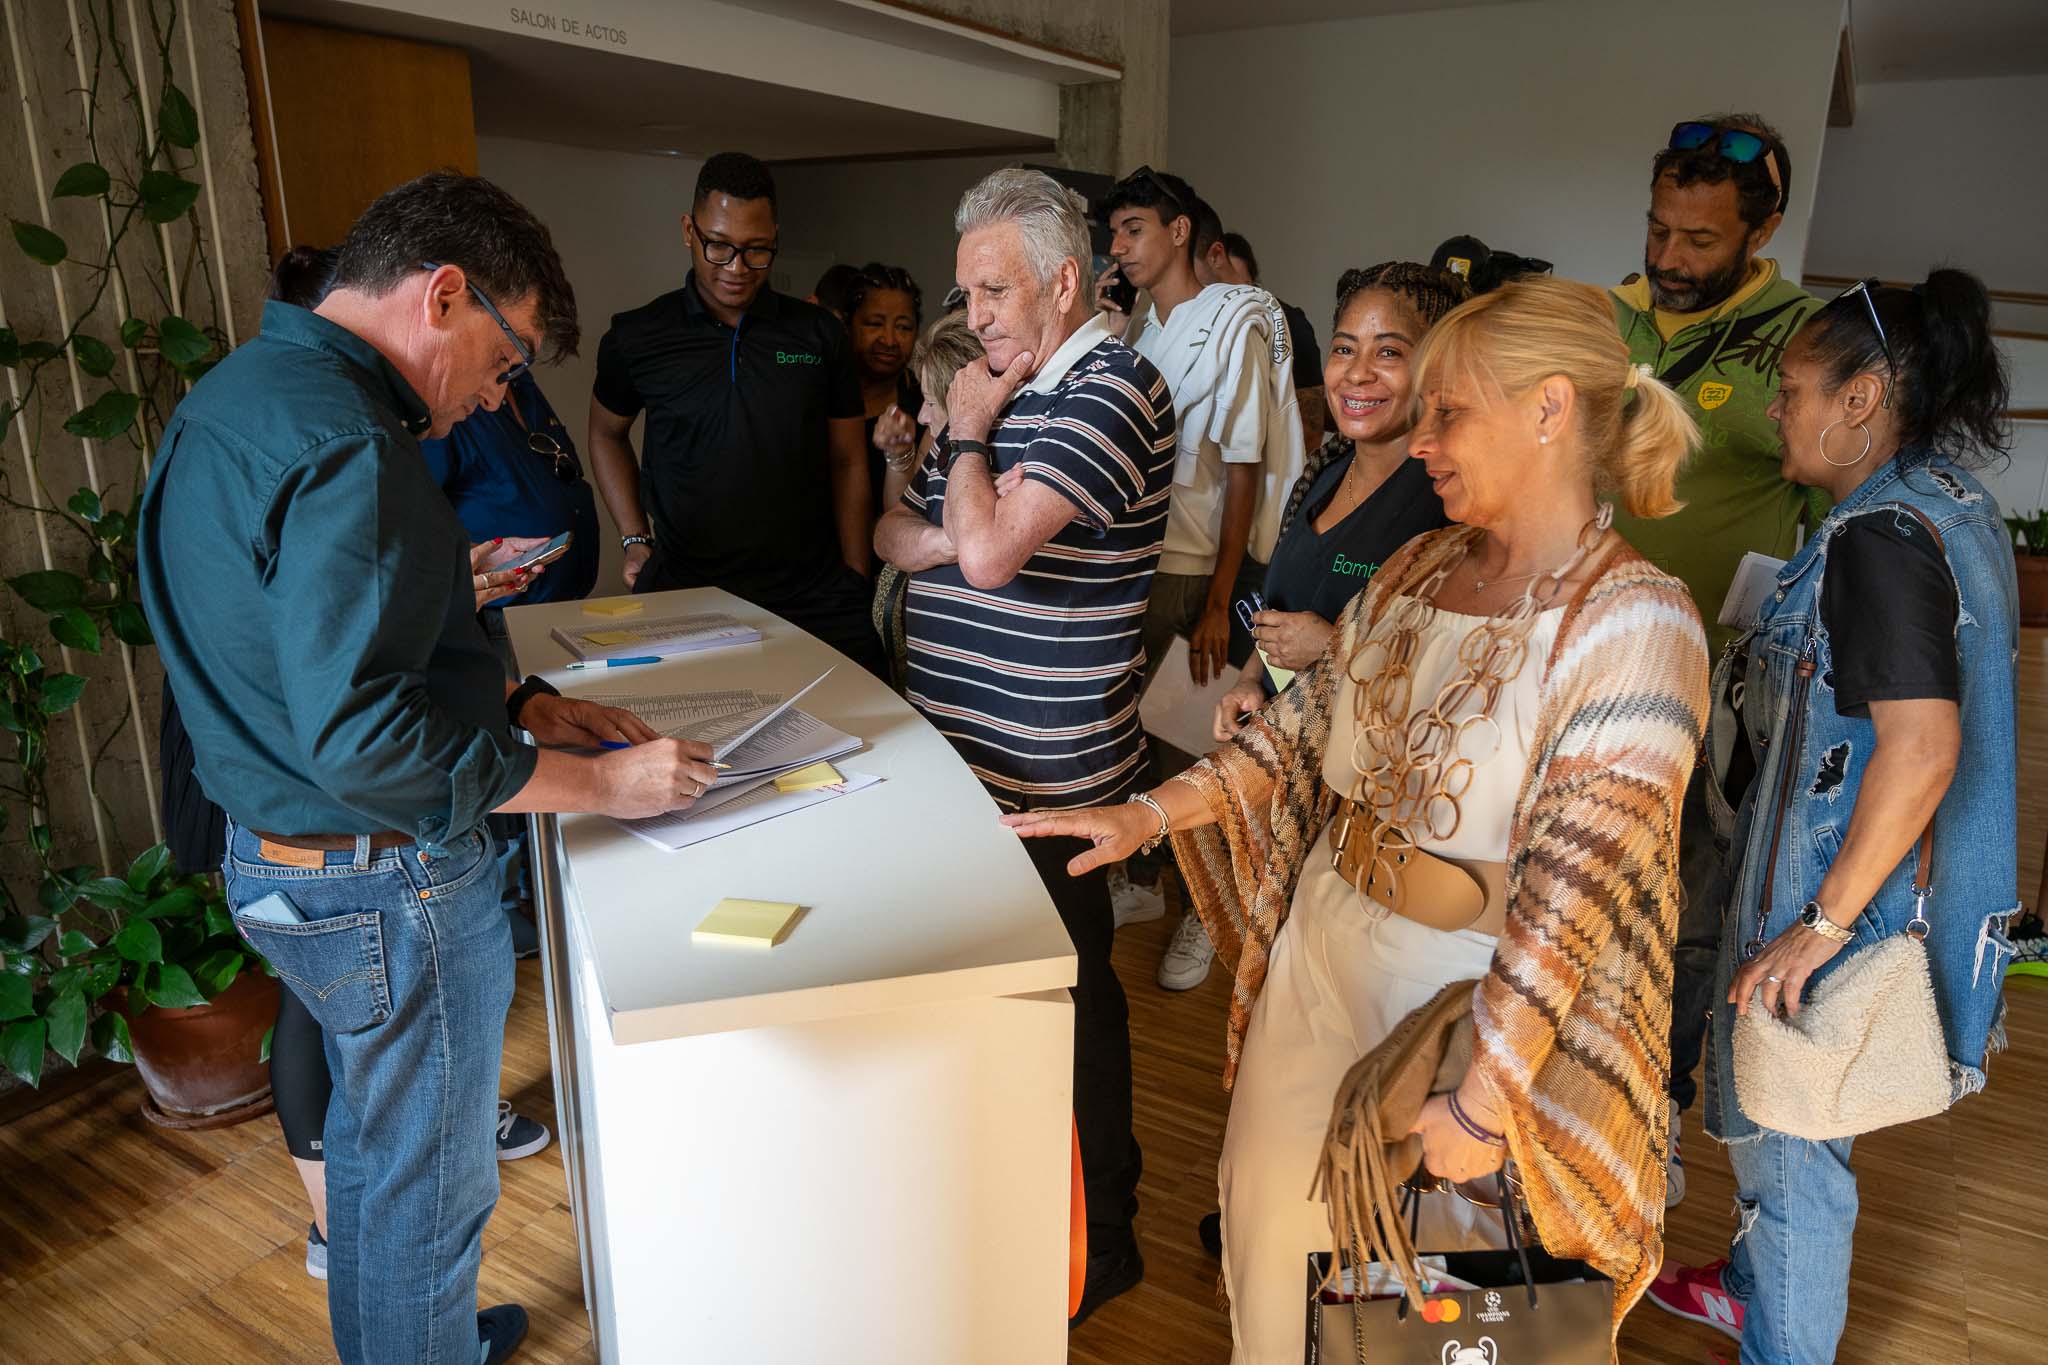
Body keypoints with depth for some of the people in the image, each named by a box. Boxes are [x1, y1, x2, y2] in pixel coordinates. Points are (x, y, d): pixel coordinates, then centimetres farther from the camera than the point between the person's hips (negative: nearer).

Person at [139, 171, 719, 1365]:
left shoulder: (239, 392, 7)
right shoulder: (345, 444, -26)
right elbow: (360, 736, -30)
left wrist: (524, 702, 8)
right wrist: (600, 784, -22)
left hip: (276, 858, 10)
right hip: (384, 885, -10)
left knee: (371, 1134, 29)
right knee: (428, 1184, 11)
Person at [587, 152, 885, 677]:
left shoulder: (820, 336, 4)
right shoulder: (636, 338, 3)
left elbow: (847, 461, 9)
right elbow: (607, 433, 20)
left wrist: (854, 586, 4)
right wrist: (636, 541, 8)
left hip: (814, 600, 1)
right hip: (684, 595, 0)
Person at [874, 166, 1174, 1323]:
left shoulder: (1111, 391, -16)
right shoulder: (1004, 384, 14)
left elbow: (988, 550, -28)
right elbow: (898, 535, 15)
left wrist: (970, 433, -10)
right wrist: (936, 531, -8)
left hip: (1050, 774, -8)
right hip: (966, 753, 9)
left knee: (1067, 994, 6)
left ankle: (1101, 1244, 27)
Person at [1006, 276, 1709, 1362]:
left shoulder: (1636, 623, -18)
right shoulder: (1417, 567, 3)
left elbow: (1575, 891, -23)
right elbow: (1302, 725, 8)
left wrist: (1483, 1100, -23)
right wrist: (1148, 812, -1)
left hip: (1469, 1000, -6)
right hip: (1318, 956, 6)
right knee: (1269, 1235, 20)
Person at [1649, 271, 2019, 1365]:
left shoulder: (1880, 537, -24)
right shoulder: (1952, 507, 7)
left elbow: (1921, 750, -31)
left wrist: (1820, 926, -26)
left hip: (1829, 889, -10)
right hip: (1854, 875, 10)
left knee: (1787, 1142, 9)